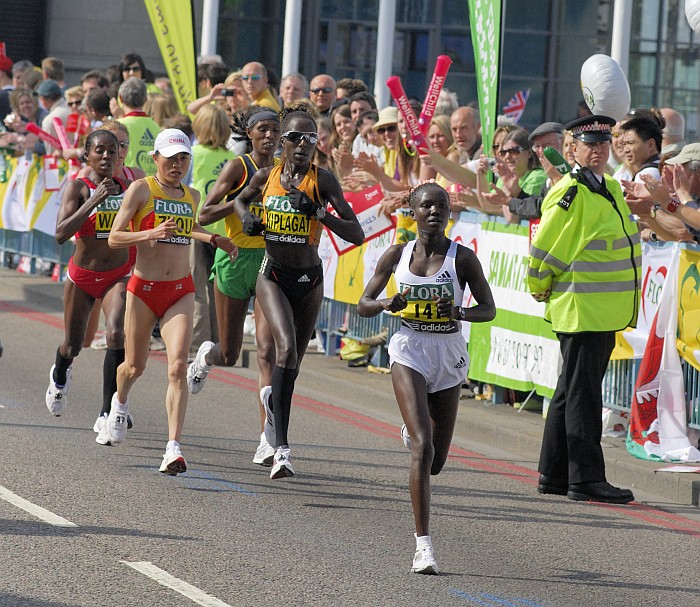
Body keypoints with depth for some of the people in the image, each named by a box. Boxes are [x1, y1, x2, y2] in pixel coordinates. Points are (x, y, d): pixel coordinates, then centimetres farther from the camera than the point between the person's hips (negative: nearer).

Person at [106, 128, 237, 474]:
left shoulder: (191, 196, 11)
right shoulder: (141, 189, -5)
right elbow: (114, 238, -10)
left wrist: (214, 240, 15)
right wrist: (153, 233, -25)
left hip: (180, 291, 2)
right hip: (143, 289, -2)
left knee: (178, 367, -15)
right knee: (135, 366, 13)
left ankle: (173, 449, -21)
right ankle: (120, 403, 50)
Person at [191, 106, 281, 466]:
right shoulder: (237, 168, -6)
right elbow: (204, 215, -11)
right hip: (235, 259, -2)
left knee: (267, 351, -14)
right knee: (229, 355, 11)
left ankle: (267, 441, -17)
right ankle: (206, 356, 52)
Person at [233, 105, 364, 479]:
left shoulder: (322, 181, -8)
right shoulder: (266, 177, 0)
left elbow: (356, 235, -11)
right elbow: (241, 199, 23)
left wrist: (318, 212, -24)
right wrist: (246, 218, 2)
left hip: (309, 280, 1)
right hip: (272, 275, -1)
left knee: (293, 360, 14)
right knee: (286, 348, -23)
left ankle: (272, 399, 53)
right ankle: (281, 448, -27)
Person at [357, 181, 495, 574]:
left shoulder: (462, 258, -4)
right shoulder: (397, 256, 0)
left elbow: (489, 309, 1)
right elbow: (364, 305, 8)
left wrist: (459, 313, -20)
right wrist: (388, 304, -15)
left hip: (450, 356, 1)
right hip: (410, 353, -1)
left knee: (436, 462, 10)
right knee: (423, 448, -19)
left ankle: (414, 433, 49)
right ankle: (424, 545, -19)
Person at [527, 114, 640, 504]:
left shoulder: (611, 188, 14)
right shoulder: (571, 193, -14)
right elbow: (544, 248, -13)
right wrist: (542, 289, -1)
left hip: (605, 311, 9)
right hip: (580, 308, -9)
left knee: (572, 392, 14)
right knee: (582, 393, -7)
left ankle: (554, 476, 20)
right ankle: (585, 479, -6)